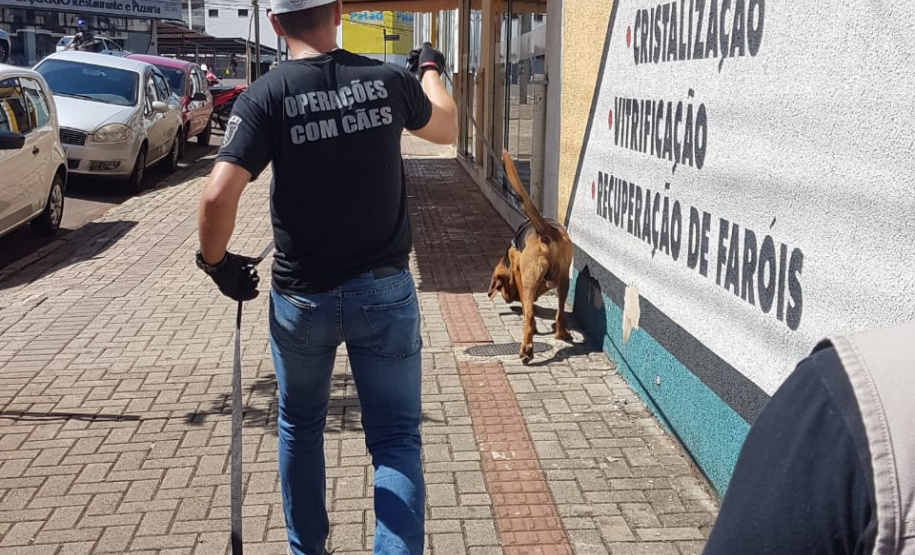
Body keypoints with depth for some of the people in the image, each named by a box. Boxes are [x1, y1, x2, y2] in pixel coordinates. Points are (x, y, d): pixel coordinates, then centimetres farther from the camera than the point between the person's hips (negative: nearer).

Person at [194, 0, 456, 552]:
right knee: (396, 439, 7)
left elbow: (218, 196, -20)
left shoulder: (267, 94, -10)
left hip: (302, 295, 0)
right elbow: (447, 128, 17)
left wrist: (216, 261, -1)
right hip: (385, 289, 0)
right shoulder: (389, 79, -3)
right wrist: (430, 68, 36)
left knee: (301, 425, 22)